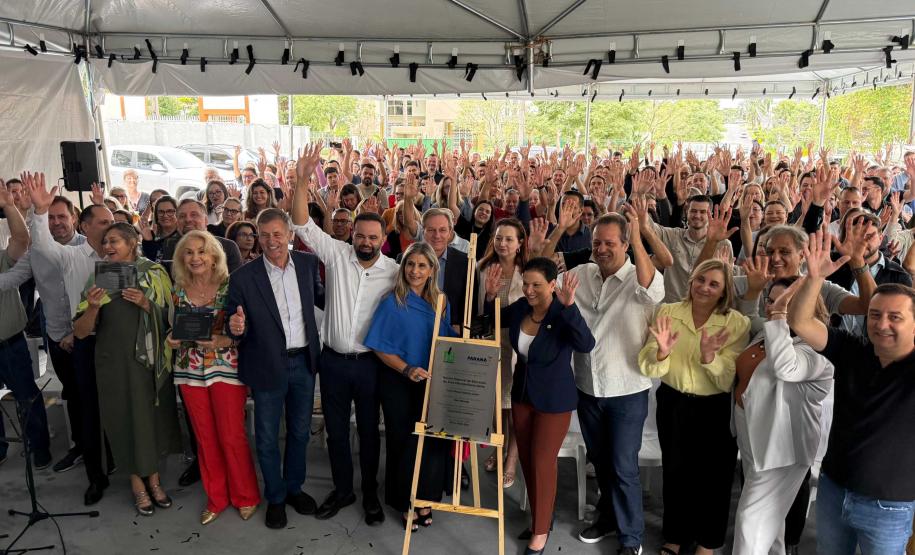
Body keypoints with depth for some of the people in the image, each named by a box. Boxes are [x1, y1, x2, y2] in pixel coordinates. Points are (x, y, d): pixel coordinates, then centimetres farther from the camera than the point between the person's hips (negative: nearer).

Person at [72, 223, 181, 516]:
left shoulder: (155, 274, 0)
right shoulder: (99, 279, 1)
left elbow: (170, 315, 0)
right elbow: (80, 332, -2)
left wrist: (146, 304, -17)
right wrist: (93, 307, -20)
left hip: (151, 359, 0)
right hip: (115, 363, 0)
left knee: (153, 415, 8)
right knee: (126, 419, 7)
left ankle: (154, 478, 29)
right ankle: (137, 481, 27)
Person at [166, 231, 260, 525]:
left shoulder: (230, 287, -8)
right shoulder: (179, 290, 4)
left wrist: (223, 341, -23)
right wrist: (173, 338, -4)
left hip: (227, 367, -4)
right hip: (191, 370, 4)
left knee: (232, 436, 1)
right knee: (205, 437, 12)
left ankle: (245, 496, 22)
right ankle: (216, 498, 28)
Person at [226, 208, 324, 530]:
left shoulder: (308, 263, -2)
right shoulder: (243, 277, -12)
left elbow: (321, 299, 12)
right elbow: (234, 326, -6)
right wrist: (236, 327, -29)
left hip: (304, 361, 3)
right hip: (268, 366, -3)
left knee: (300, 431, 19)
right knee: (267, 437, 12)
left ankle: (294, 487, 41)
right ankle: (275, 497, 34)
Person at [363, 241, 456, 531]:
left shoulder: (440, 303, 4)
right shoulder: (392, 302, -8)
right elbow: (380, 347, -9)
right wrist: (407, 369, -20)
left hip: (432, 383, 3)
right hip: (399, 383, -3)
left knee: (433, 439, 6)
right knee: (403, 441, 8)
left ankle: (424, 500, 28)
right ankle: (405, 503, 27)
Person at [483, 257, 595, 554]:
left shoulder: (563, 314, -23)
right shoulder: (520, 307, -6)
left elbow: (586, 345, -40)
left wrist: (569, 306, -51)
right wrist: (490, 295, -6)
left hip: (553, 400, -6)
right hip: (522, 394, 6)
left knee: (542, 463, 4)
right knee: (527, 460, 17)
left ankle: (541, 530, 24)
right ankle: (539, 516, 38)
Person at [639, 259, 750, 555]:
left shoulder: (737, 323, -13)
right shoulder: (667, 313, -9)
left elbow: (729, 381, -17)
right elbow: (648, 368, -13)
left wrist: (709, 357, -34)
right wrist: (662, 352, -33)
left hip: (717, 410, -2)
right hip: (673, 404, 2)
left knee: (713, 476, 14)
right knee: (675, 471, 18)